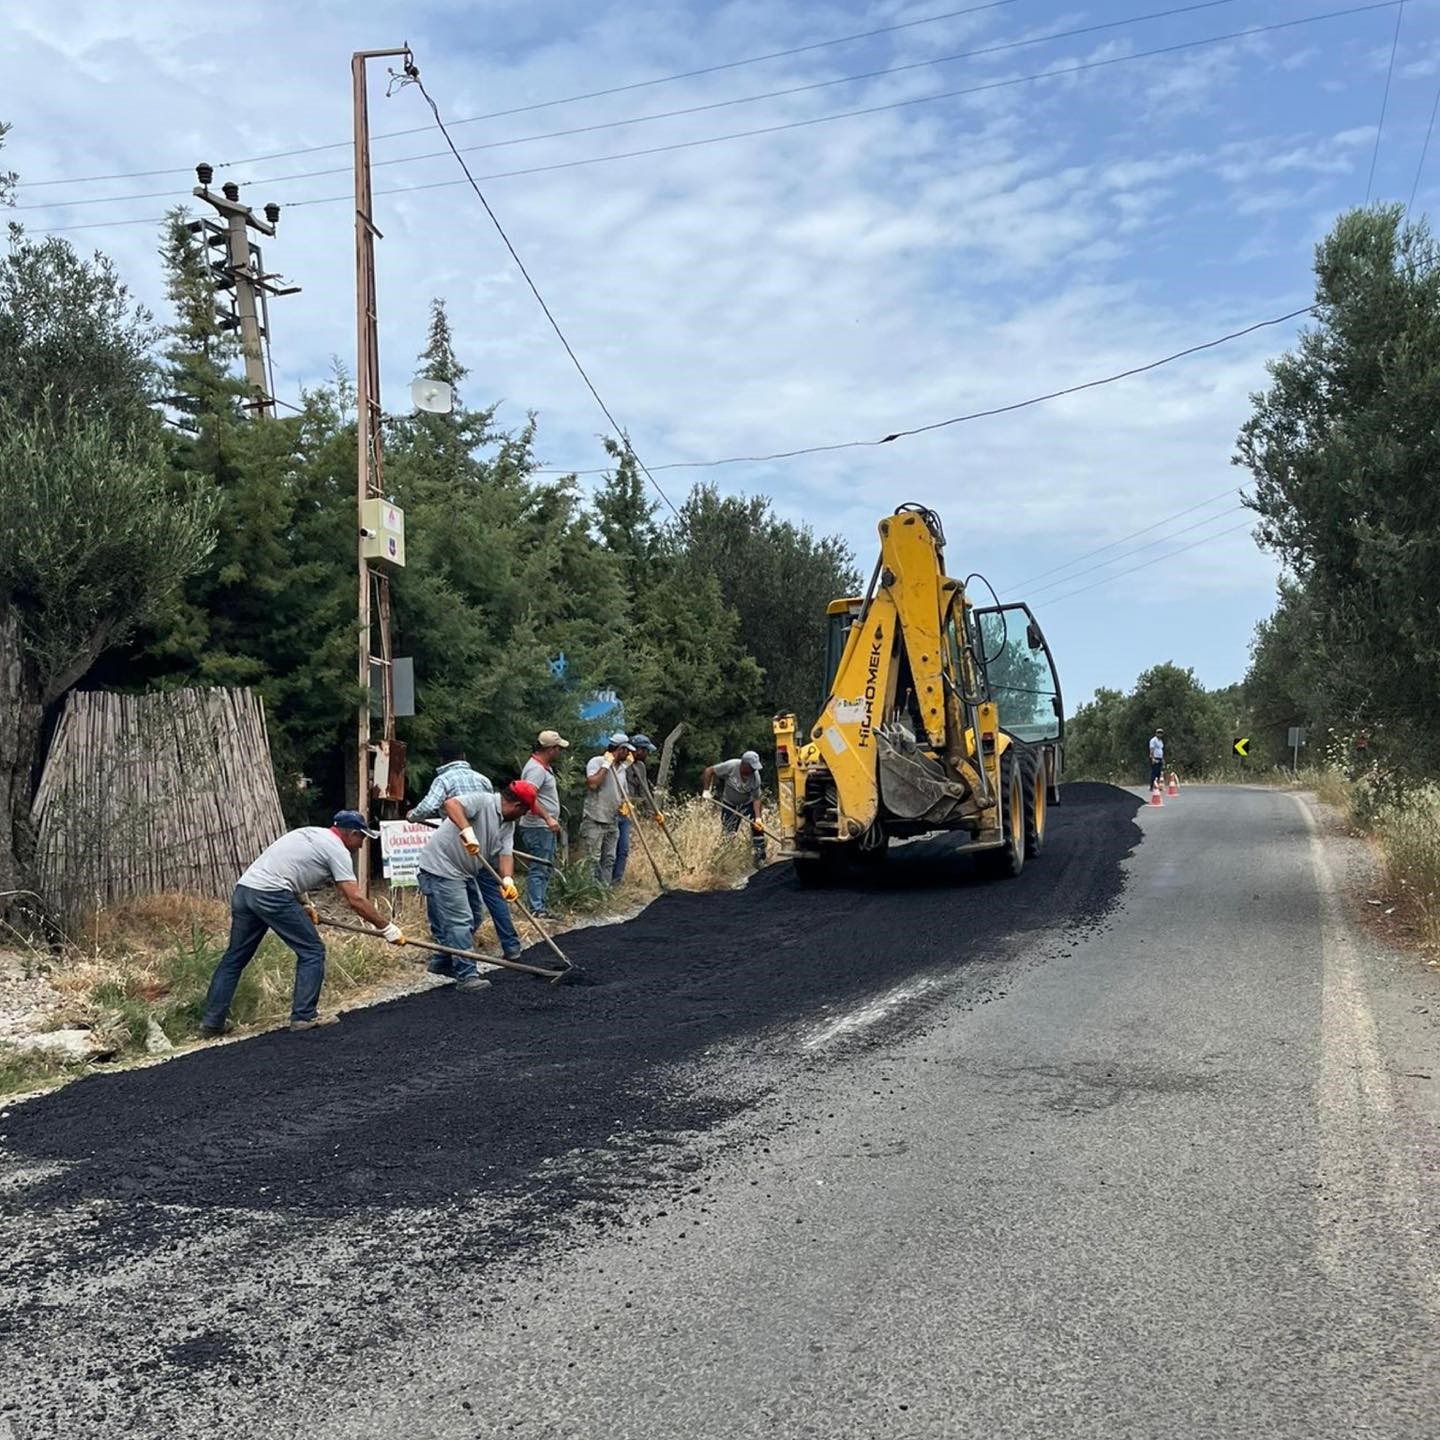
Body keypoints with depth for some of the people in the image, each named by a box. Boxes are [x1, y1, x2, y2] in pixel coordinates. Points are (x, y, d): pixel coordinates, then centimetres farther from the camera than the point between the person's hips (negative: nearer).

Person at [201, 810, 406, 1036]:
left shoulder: (311, 833, 25)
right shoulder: (337, 850, -1)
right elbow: (355, 899, -6)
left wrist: (304, 905, 33)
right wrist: (387, 928, -1)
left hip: (243, 889, 9)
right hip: (272, 895, -9)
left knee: (235, 957, 16)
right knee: (312, 951, 4)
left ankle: (212, 1022, 18)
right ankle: (304, 1016, 6)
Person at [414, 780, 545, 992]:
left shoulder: (508, 824, 8)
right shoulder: (482, 801, -18)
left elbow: (506, 853, -3)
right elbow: (451, 804, -34)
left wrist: (508, 880, -21)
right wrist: (467, 831, -45)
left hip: (465, 870, 10)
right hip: (441, 868, -10)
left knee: (473, 919, 18)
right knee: (459, 922, -10)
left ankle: (443, 963, 30)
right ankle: (466, 976, -7)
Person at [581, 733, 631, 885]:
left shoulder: (621, 768, 14)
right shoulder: (596, 762, -9)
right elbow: (592, 784, -25)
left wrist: (624, 802, 5)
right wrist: (606, 765, -18)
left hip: (612, 821, 8)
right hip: (594, 821, -8)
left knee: (609, 859, 9)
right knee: (592, 859, -7)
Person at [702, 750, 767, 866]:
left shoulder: (755, 777, -23)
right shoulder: (730, 766, -30)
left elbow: (756, 799, -19)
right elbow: (709, 771, -20)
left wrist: (758, 818, -29)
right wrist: (706, 791, -23)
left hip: (748, 803, 1)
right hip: (729, 804, -1)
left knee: (758, 826, -13)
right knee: (727, 831, 0)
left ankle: (759, 857, -4)